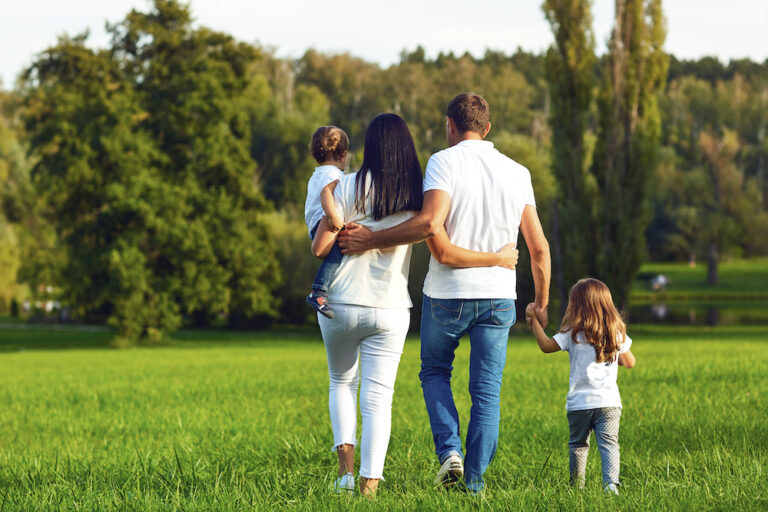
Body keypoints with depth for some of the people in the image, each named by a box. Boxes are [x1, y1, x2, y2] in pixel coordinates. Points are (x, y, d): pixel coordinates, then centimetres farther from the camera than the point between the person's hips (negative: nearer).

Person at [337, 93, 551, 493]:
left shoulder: (444, 162, -8)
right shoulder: (517, 173, 5)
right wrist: (541, 303, 16)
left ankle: (449, 450, -1)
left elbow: (430, 223, -24)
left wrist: (370, 240, -16)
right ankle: (474, 481, 5)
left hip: (446, 293, -2)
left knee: (434, 372, 18)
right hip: (498, 295, 3)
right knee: (487, 390, 7)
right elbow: (539, 247, 5)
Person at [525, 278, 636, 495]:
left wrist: (534, 320, 8)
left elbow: (546, 346, 0)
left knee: (578, 445, 14)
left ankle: (577, 487, 19)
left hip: (579, 402, -1)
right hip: (608, 401, 1)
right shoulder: (617, 333, 6)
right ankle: (611, 483, -22)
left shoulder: (573, 333, -4)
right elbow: (630, 363, 16)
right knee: (609, 444, -4)